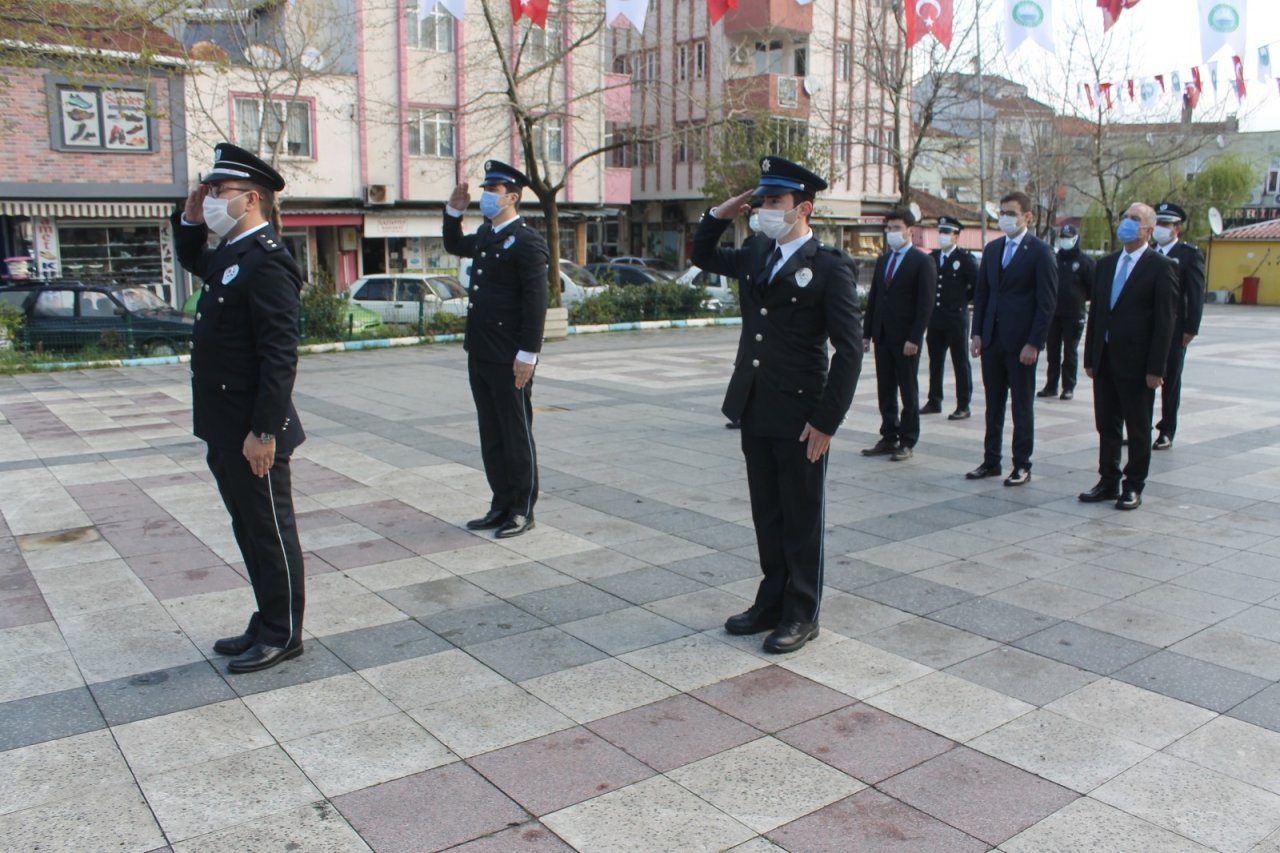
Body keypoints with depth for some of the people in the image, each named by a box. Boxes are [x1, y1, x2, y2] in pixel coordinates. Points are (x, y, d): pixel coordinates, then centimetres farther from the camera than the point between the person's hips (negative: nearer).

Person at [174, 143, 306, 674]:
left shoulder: (266, 262, -19)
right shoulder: (229, 256, 11)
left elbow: (280, 356, -24)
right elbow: (192, 261, 35)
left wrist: (263, 431, -24)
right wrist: (189, 218, 16)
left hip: (254, 434, -10)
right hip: (226, 431, 10)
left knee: (270, 532, 3)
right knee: (249, 530, 17)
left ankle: (282, 635, 17)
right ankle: (267, 625, 30)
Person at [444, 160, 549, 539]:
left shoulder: (526, 240, -13)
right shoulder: (485, 235, 13)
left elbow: (535, 302, -18)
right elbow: (454, 246, 35)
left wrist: (527, 355, -21)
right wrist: (454, 210, 18)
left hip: (510, 360, -9)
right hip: (480, 354, 9)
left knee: (517, 435, 3)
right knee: (491, 436, 14)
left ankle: (523, 511, 14)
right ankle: (501, 506, 25)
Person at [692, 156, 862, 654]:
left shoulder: (830, 267, -11)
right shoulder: (755, 253, 9)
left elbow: (849, 349, -14)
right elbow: (703, 257, 27)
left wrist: (826, 421, -17)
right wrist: (719, 215, 7)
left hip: (798, 416, -6)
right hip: (754, 411, 7)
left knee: (802, 521, 7)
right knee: (767, 516, 16)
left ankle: (802, 615, 20)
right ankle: (771, 603, 30)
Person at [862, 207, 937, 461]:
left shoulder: (922, 262, -6)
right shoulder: (883, 260, 14)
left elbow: (925, 304, -11)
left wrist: (914, 338, -17)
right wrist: (867, 333, 9)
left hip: (905, 338, -6)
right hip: (882, 336, 6)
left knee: (908, 392, 3)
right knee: (885, 391, 9)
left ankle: (907, 442, 10)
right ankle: (888, 438, 17)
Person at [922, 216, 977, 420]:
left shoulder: (965, 259, -7)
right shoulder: (932, 257, 9)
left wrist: (965, 299, -1)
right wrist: (930, 302, 10)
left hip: (956, 318, -5)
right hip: (935, 318, 5)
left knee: (961, 363, 2)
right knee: (935, 362, 11)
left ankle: (963, 406, 6)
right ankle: (934, 402, 21)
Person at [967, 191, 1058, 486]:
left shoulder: (1039, 251, -7)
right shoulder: (992, 249, 11)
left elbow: (1047, 301, -10)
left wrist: (1034, 343, -15)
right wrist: (977, 333, 6)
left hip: (1021, 341, -5)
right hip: (992, 339, 5)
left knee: (1022, 406, 4)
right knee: (993, 404, 11)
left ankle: (1022, 466, 13)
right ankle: (991, 461, 20)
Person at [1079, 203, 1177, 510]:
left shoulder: (1161, 267, -6)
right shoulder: (1106, 264, 12)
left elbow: (1165, 320, -10)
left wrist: (1156, 368, -15)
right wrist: (1090, 357, 8)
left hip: (1136, 362, -6)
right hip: (1105, 358, 6)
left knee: (1138, 428, 5)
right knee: (1106, 425, 12)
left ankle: (1133, 487, 15)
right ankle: (1108, 482, 22)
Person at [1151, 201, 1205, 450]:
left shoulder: (1190, 255, -3)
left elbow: (1196, 296, -7)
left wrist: (1190, 330, -12)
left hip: (1174, 330, -4)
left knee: (1170, 382, 5)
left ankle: (1166, 433, 12)